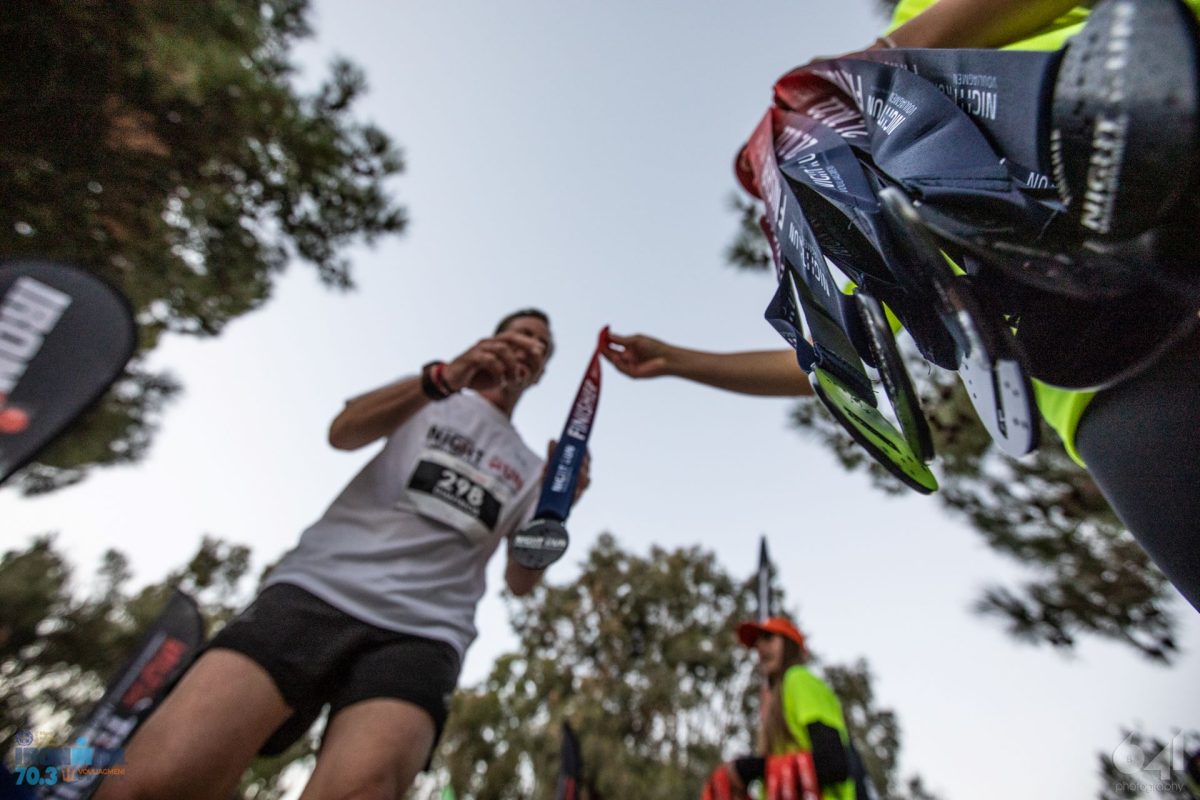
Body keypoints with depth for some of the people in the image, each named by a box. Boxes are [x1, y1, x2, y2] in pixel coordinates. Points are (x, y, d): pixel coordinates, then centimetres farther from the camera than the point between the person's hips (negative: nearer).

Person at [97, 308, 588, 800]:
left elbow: (520, 583, 13)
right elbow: (343, 433, -3)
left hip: (420, 635, 1)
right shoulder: (428, 401, 18)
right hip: (317, 591, 0)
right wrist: (442, 378, -19)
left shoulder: (529, 467, 21)